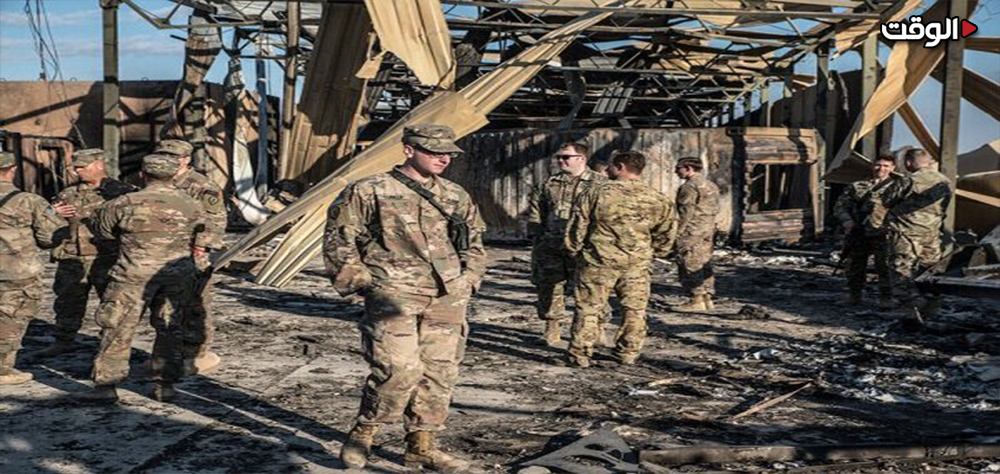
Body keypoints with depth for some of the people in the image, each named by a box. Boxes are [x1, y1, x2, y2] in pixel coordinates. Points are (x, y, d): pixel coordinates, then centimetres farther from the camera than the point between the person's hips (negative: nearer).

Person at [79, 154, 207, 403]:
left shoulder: (127, 204, -9)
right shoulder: (190, 205, 0)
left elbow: (100, 227, 6)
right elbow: (200, 241, 10)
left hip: (135, 274, -3)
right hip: (179, 275, 3)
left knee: (117, 329, 5)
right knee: (170, 328, 13)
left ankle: (106, 385, 4)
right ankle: (165, 384, 13)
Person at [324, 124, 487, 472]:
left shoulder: (457, 197, 15)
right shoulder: (369, 192, 0)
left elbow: (474, 244, 24)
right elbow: (338, 240, 1)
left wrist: (467, 281, 11)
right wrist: (360, 282, -4)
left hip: (446, 300, 6)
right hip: (393, 295, -5)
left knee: (440, 372, 6)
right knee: (400, 369, -15)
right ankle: (362, 433, 7)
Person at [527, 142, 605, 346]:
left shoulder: (599, 183, 2)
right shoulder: (550, 184, 14)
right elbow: (535, 210, 19)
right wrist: (535, 235, 10)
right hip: (551, 247, 4)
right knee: (548, 287, 5)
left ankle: (597, 329, 12)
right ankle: (552, 331, 17)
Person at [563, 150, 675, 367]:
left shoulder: (596, 193, -8)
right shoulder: (658, 200, 0)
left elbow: (577, 228, -3)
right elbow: (665, 237, 9)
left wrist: (573, 252, 12)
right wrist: (651, 253, 24)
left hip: (598, 261, -2)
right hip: (637, 264, 2)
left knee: (587, 309, 6)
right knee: (634, 309, 15)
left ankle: (579, 355, 9)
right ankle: (628, 353, 21)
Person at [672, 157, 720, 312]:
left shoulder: (689, 187, -13)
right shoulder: (711, 185, 17)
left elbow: (685, 213, -17)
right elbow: (714, 211, 18)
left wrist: (677, 233, -14)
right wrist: (710, 232, 20)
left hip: (692, 232, -10)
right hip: (708, 231, 10)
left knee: (690, 266, -5)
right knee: (704, 265, 13)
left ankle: (696, 301, -6)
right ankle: (707, 298, 15)